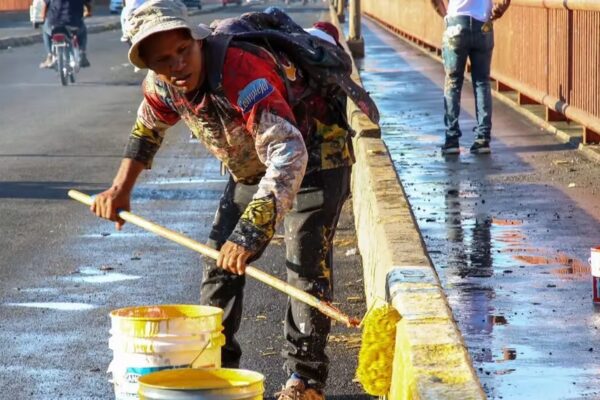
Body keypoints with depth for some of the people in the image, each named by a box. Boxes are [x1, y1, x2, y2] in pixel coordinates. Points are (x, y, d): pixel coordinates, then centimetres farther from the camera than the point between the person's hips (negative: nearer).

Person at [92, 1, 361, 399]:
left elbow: (288, 154, -48)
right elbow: (149, 126, 12)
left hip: (313, 155, -7)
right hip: (251, 166, 8)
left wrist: (251, 232, -55)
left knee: (306, 265, -14)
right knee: (220, 260, 5)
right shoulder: (162, 83, -14)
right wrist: (122, 186, 8)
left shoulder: (241, 71, -40)